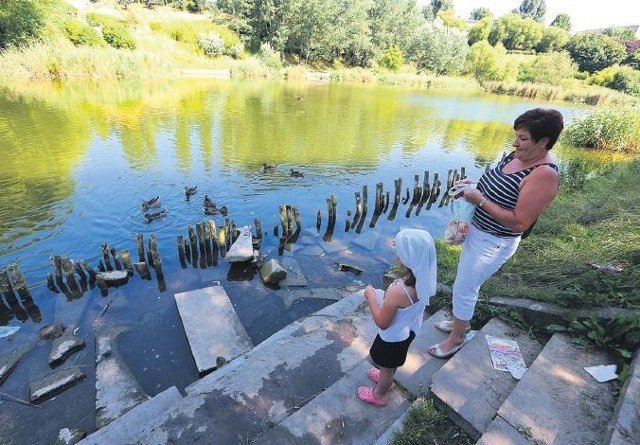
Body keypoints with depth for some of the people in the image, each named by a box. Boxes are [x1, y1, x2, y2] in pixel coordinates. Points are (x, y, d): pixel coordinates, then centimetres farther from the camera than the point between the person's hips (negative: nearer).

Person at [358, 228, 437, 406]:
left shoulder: (397, 291, -43)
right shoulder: (424, 280, -19)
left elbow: (382, 323, -28)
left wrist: (371, 296, -20)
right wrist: (384, 296, 0)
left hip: (392, 338, -7)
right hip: (408, 331, 7)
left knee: (386, 368, 23)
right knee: (392, 363, 35)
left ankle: (379, 395, 51)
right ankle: (387, 380, 62)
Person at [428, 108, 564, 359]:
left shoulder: (544, 175, -25)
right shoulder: (516, 156, 0)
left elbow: (519, 222, -28)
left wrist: (480, 200, -27)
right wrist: (472, 187, -3)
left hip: (494, 243, -9)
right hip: (476, 230, 9)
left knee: (463, 288, 4)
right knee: (467, 282, 24)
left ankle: (456, 338, 28)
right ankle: (461, 322, 48)